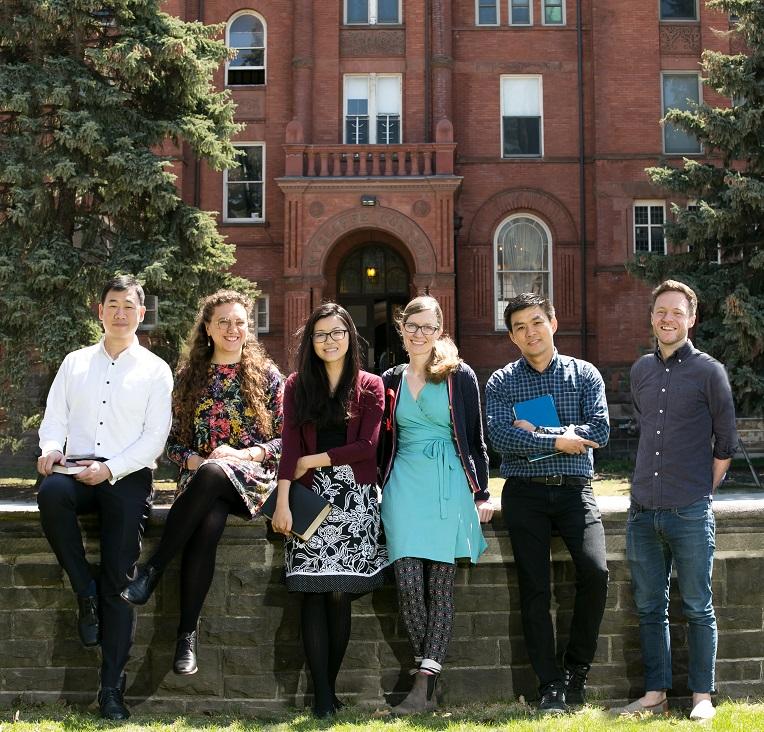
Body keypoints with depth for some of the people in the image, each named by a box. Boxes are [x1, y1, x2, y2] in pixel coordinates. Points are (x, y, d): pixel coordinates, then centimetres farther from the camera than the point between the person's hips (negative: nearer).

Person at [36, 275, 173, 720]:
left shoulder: (156, 370, 7)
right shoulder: (75, 363, 17)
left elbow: (154, 438, 0)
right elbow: (55, 417, 13)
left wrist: (110, 469, -14)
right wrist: (52, 447, -11)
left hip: (127, 478, -2)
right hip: (77, 471, 2)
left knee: (120, 580, -11)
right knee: (51, 492, -35)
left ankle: (112, 688, -7)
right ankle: (85, 590, -17)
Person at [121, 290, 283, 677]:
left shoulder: (266, 375, 8)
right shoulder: (189, 376, 13)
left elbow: (285, 438, 4)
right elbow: (173, 441, 12)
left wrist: (242, 454, -12)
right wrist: (194, 460, -9)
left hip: (251, 477, -1)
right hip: (200, 475, 1)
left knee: (213, 474, -38)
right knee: (208, 524, -34)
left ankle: (152, 570, -28)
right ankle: (187, 633, -29)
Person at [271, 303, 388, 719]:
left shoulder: (370, 387, 7)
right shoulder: (297, 386, 10)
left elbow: (367, 446, -3)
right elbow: (289, 445, -1)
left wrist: (312, 461, -5)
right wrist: (282, 503, -10)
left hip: (355, 498, 0)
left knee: (339, 594, -3)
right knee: (314, 595, -6)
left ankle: (328, 687, 8)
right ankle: (322, 696, -2)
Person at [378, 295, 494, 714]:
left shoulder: (459, 376, 4)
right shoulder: (391, 380, 12)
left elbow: (475, 439, 5)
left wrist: (482, 493, 1)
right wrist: (381, 490, 14)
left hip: (449, 487, -2)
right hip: (404, 486, 2)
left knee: (440, 585, -4)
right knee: (408, 582, -8)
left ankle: (424, 682, -3)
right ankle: (427, 673, 6)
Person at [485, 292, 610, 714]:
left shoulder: (585, 374, 8)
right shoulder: (501, 382, 7)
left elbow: (600, 431, -6)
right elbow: (500, 438, -10)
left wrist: (534, 433, -9)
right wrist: (557, 441, -13)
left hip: (574, 490, 0)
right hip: (525, 493, 0)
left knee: (595, 572, -18)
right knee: (534, 590, -2)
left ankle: (577, 667, 3)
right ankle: (551, 685, 8)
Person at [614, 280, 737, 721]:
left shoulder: (708, 371, -4)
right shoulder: (641, 371, 11)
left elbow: (725, 445, 1)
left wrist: (699, 492, 1)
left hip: (690, 514, -5)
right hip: (644, 511, 5)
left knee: (698, 608, 3)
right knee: (650, 608, 10)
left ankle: (702, 696, 13)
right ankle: (656, 693, 18)